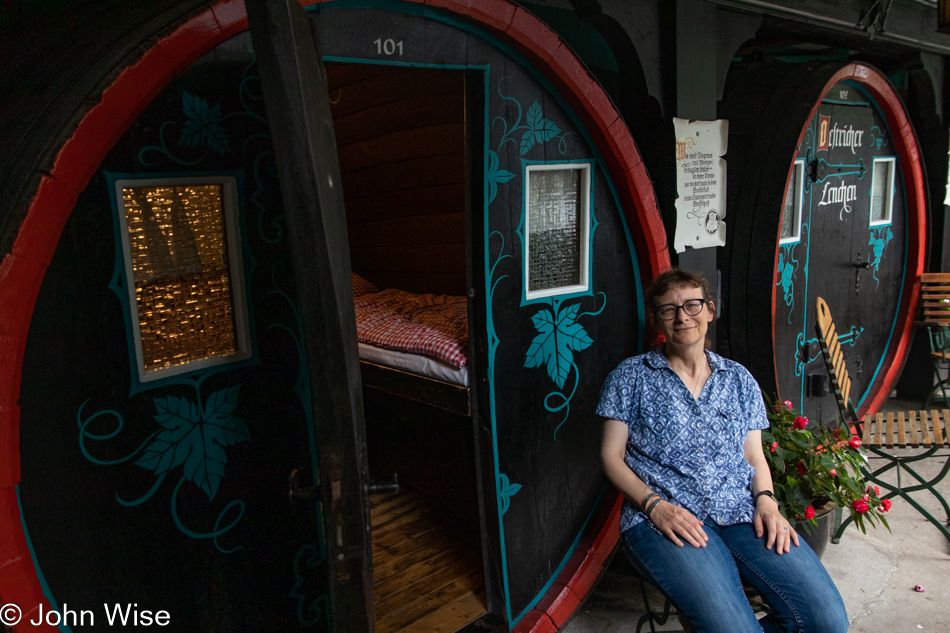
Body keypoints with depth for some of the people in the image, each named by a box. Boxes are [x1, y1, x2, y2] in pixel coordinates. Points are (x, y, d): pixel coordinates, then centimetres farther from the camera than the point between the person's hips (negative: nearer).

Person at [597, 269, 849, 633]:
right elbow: (612, 455, 4)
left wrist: (765, 500, -2)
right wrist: (654, 504, -12)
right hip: (664, 519, -4)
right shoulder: (631, 377, 8)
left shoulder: (739, 379, 19)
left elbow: (755, 455, 19)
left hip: (742, 512, 4)